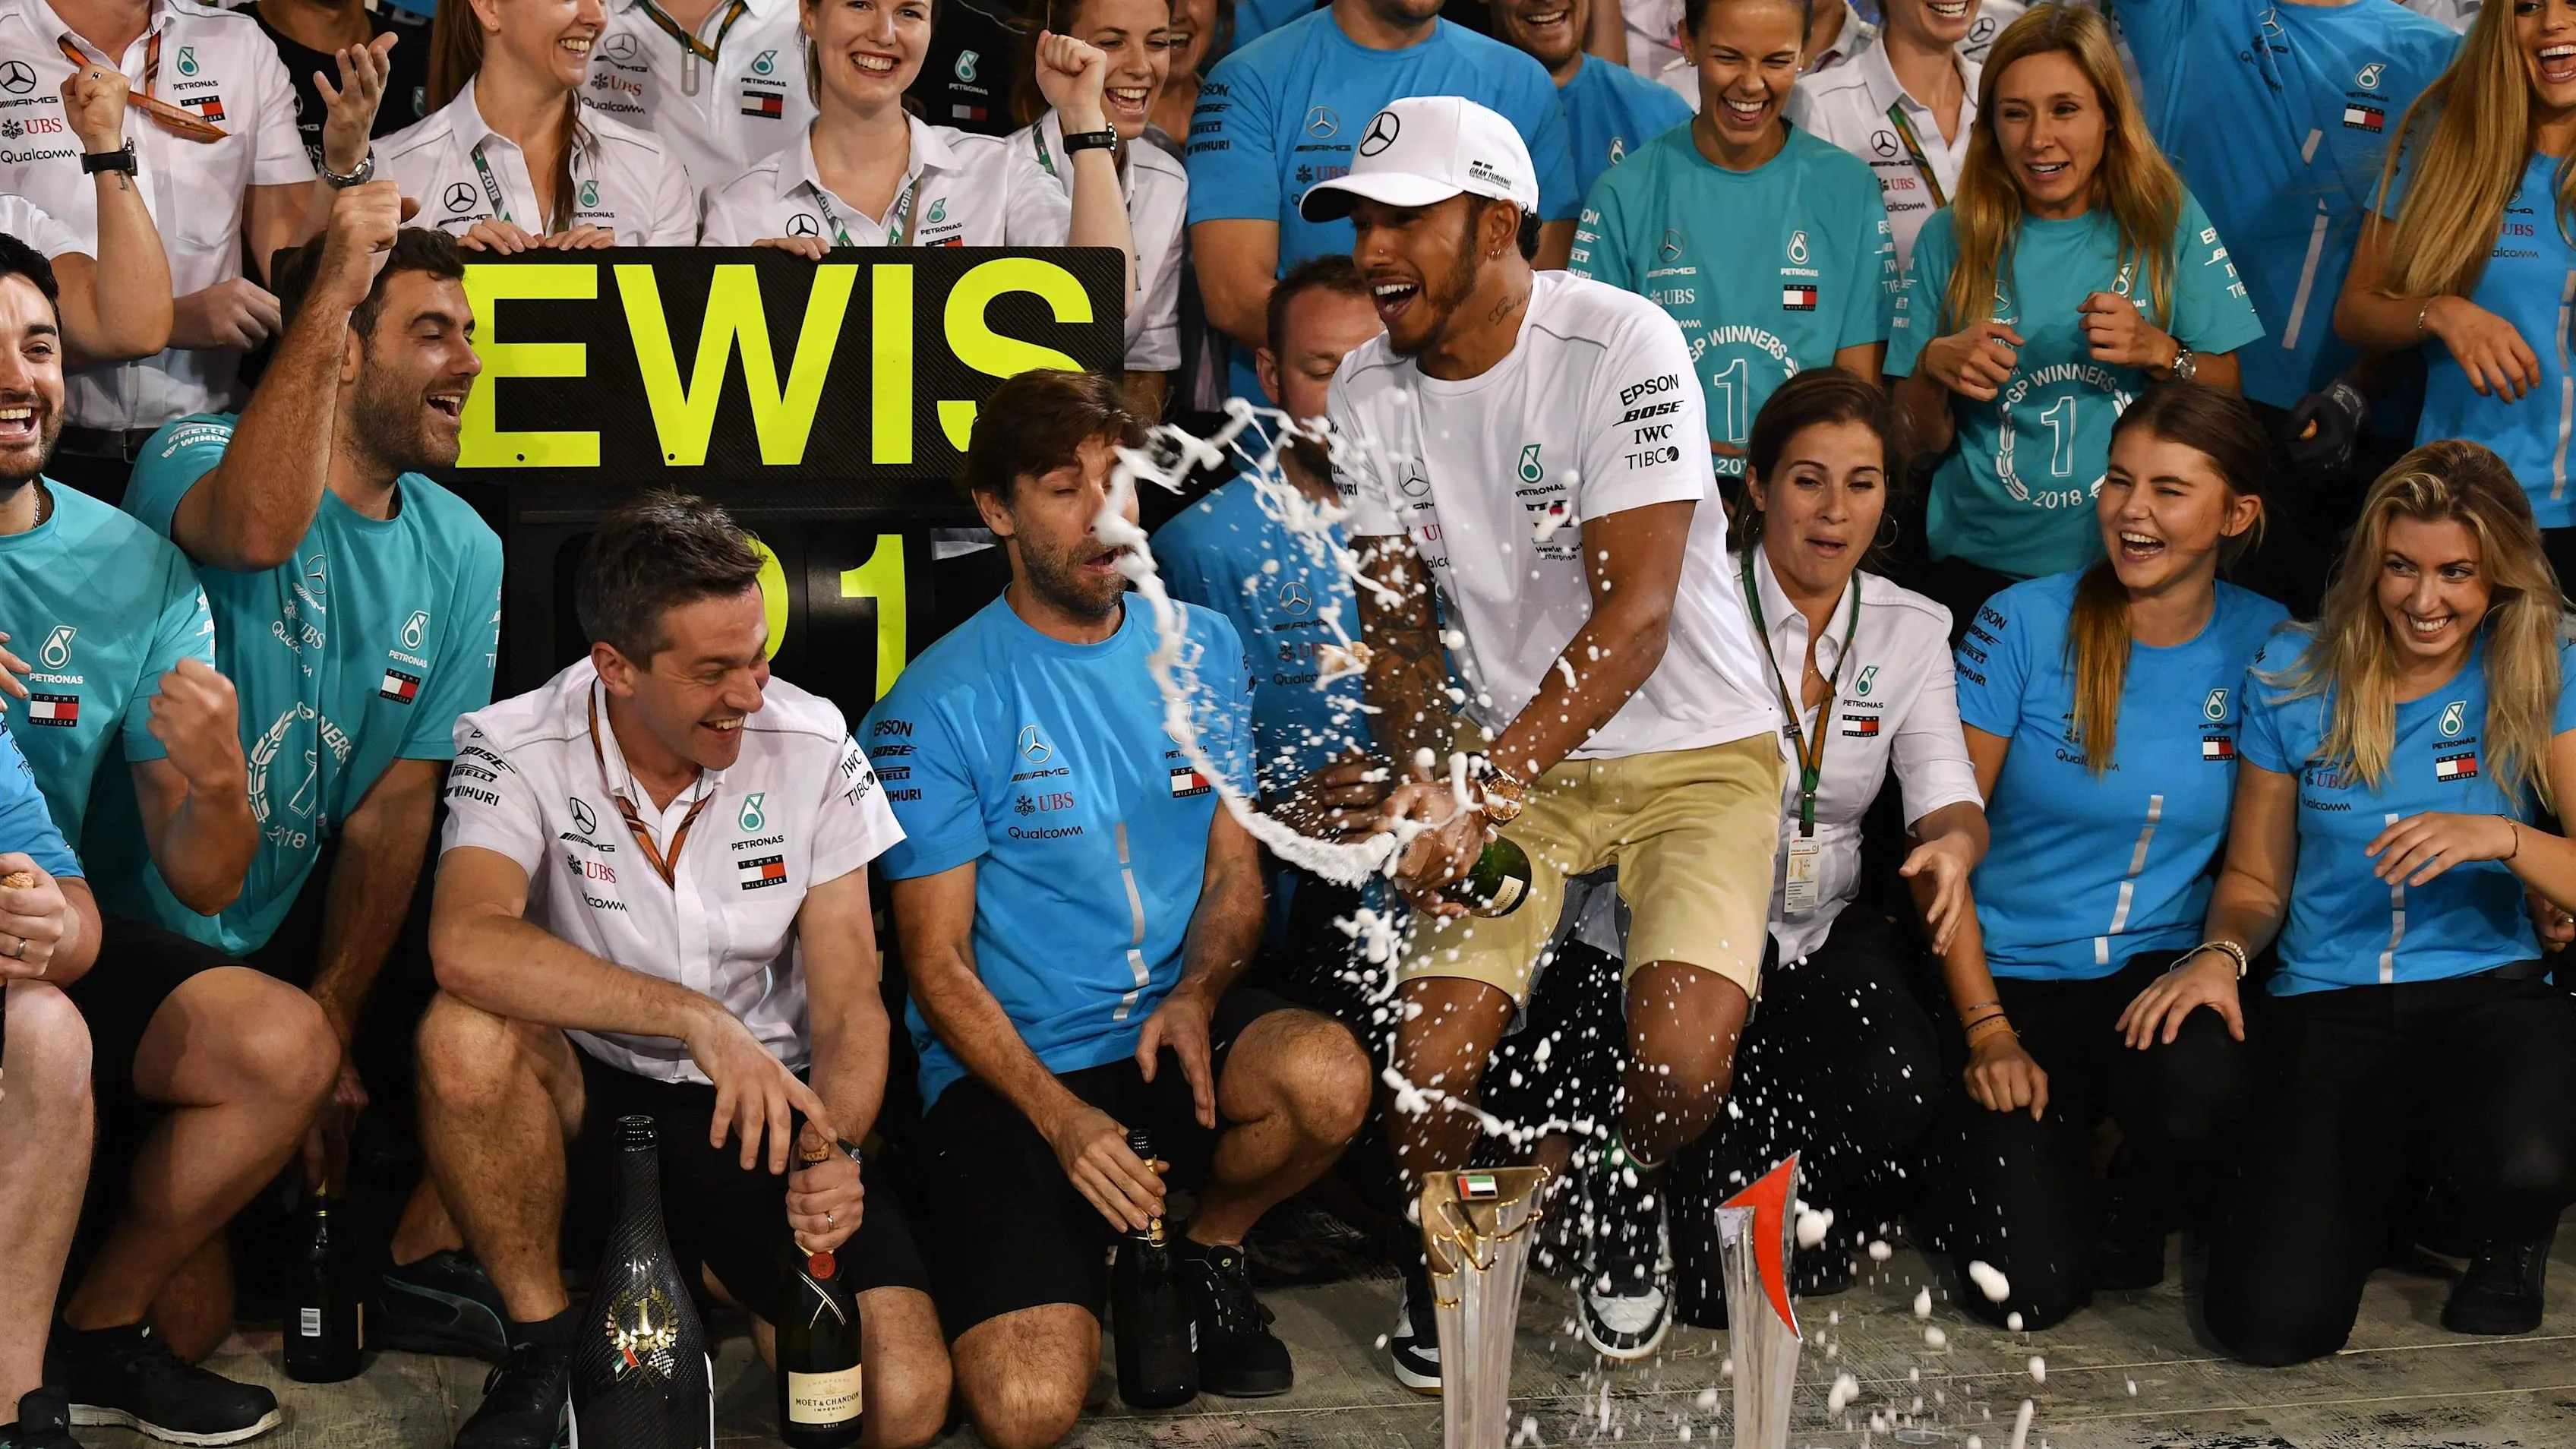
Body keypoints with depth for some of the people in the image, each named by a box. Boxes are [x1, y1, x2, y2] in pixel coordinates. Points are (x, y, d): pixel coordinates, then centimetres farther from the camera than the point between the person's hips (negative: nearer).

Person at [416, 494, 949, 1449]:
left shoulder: (811, 745, -7)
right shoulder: (519, 751, -14)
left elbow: (848, 1002, -5)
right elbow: (466, 945, -34)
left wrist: (834, 1152, -25)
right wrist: (700, 1019, -40)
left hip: (765, 1117, 1)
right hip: (584, 1101, -1)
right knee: (464, 1036, -36)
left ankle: (715, 1272, 12)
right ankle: (542, 1344, -11)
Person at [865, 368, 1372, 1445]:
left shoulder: (1198, 649, 6)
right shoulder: (941, 705, -8)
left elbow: (1235, 870, 10)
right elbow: (937, 962, -8)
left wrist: (1197, 995, -13)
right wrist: (1063, 1121, -21)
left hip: (1170, 1033, 4)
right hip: (1006, 1071, -4)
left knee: (1329, 1077, -32)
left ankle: (1206, 1248, 2)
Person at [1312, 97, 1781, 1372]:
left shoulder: (1621, 344, -19)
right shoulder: (1368, 393, -1)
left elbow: (1636, 613, -24)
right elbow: (1397, 622, 5)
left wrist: (1482, 788, -32)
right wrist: (1427, 780, -15)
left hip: (1695, 749, -3)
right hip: (1510, 756, 4)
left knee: (1683, 1063, -23)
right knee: (1429, 1062, -15)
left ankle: (1631, 1195, 14)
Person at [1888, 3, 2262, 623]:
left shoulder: (2169, 223, 1)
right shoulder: (1949, 241, 1)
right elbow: (1918, 444, 4)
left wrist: (2160, 352, -14)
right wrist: (1933, 368, -15)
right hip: (1983, 571, 0)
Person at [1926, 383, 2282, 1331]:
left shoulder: (2266, 644, 0)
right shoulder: (2025, 624, -7)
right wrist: (1986, 1030, -11)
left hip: (2162, 969, 2)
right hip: (2012, 975, -1)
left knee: (2202, 1084, -36)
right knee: (2028, 1290, -18)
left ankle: (2142, 1213, 2)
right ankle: (1985, 1151, 19)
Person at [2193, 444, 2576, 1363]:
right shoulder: (2294, 678, 4)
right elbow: (2256, 880, 12)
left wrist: (2501, 838, -25)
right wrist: (2221, 952, -9)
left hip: (2486, 993, -1)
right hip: (2325, 1010, 1)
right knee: (2270, 1323, -19)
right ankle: (2380, 1189, 21)